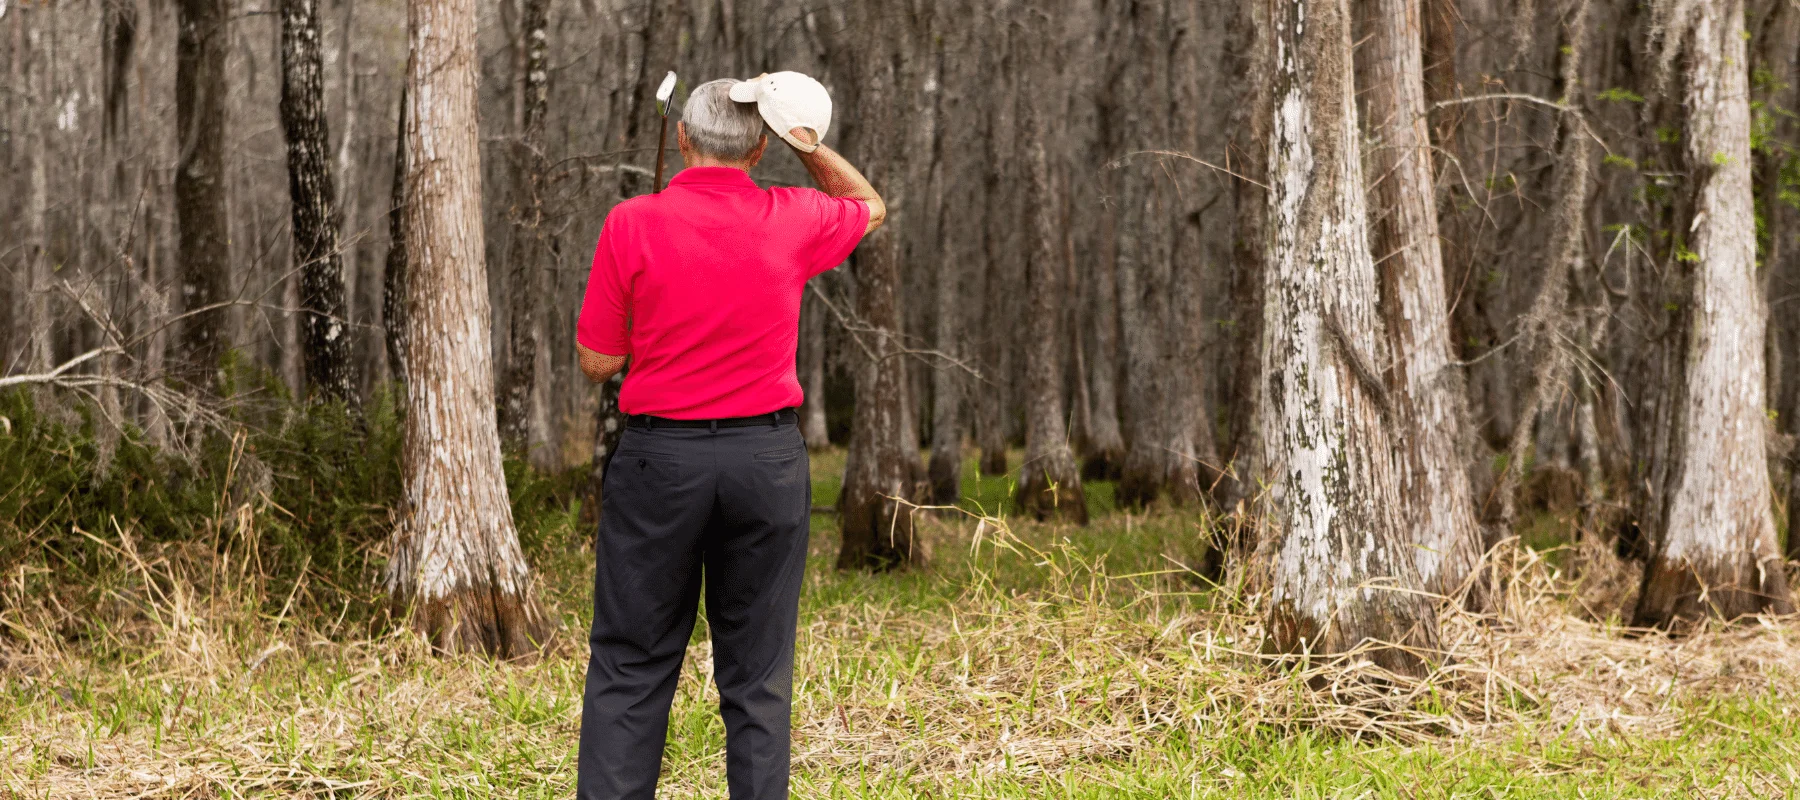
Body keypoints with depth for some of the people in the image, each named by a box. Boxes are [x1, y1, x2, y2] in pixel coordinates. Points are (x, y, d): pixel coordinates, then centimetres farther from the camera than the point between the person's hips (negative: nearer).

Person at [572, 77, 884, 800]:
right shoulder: (791, 221, -1)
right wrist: (810, 143, 11)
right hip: (767, 458, 2)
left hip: (660, 455, -2)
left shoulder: (632, 224, -8)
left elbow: (597, 361, -3)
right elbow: (869, 207, 23)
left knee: (630, 667, 5)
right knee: (758, 677, 7)